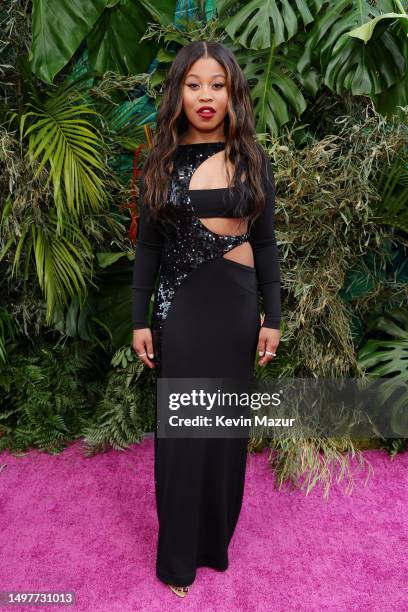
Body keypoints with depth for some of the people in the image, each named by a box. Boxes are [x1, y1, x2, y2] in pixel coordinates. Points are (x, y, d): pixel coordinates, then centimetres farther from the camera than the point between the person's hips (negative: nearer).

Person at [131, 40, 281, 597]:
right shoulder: (161, 162, 4)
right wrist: (140, 319, 0)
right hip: (178, 306, 0)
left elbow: (266, 244, 4)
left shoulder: (252, 159, 4)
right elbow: (147, 247, 4)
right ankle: (179, 555, 26)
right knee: (180, 430, 5)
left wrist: (272, 317, 0)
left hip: (235, 304, 1)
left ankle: (216, 539, 34)